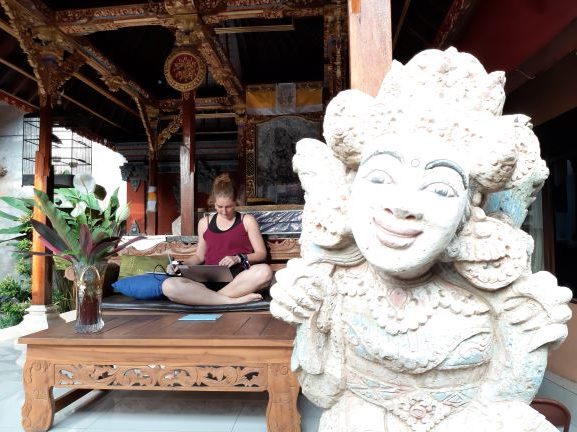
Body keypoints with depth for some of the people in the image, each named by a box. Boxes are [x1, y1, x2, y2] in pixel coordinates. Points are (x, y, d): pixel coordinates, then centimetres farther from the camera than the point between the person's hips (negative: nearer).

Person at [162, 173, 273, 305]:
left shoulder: (247, 220, 12)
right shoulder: (205, 222, 19)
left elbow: (261, 253, 7)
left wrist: (239, 258, -11)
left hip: (239, 279, -2)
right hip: (210, 279, 2)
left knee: (265, 271, -37)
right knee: (169, 286, -28)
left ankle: (208, 297, -27)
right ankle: (233, 301, -31)